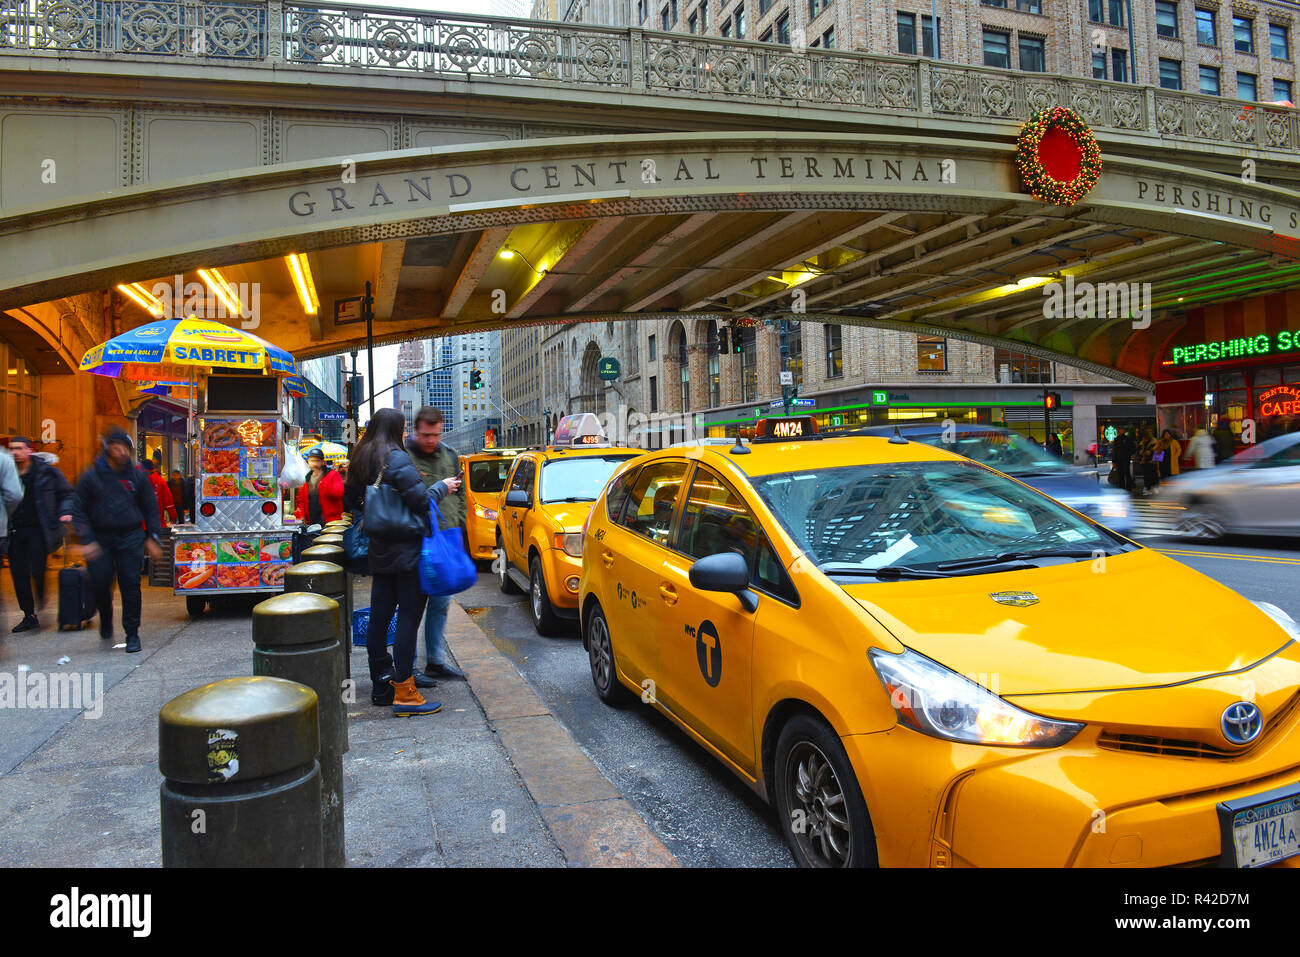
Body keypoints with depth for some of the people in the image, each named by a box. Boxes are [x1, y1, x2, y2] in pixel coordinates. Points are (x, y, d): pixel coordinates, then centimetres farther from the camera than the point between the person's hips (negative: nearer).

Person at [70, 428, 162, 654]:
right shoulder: (91, 477, 1)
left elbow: (150, 508, 13)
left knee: (130, 584, -4)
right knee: (100, 582, -6)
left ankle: (132, 634, 6)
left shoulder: (136, 476, 5)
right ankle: (105, 620, 25)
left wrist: (152, 538, 7)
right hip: (100, 538, 0)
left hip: (130, 538, 0)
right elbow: (78, 510, 2)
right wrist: (87, 540, -7)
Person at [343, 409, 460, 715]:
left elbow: (350, 500, 19)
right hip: (406, 551, -8)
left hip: (379, 552, 8)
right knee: (408, 617, -6)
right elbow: (421, 500, -17)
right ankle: (404, 694, -6)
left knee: (379, 617, 13)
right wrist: (442, 487, -2)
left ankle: (382, 684, 23)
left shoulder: (360, 461, 11)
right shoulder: (397, 459, -14)